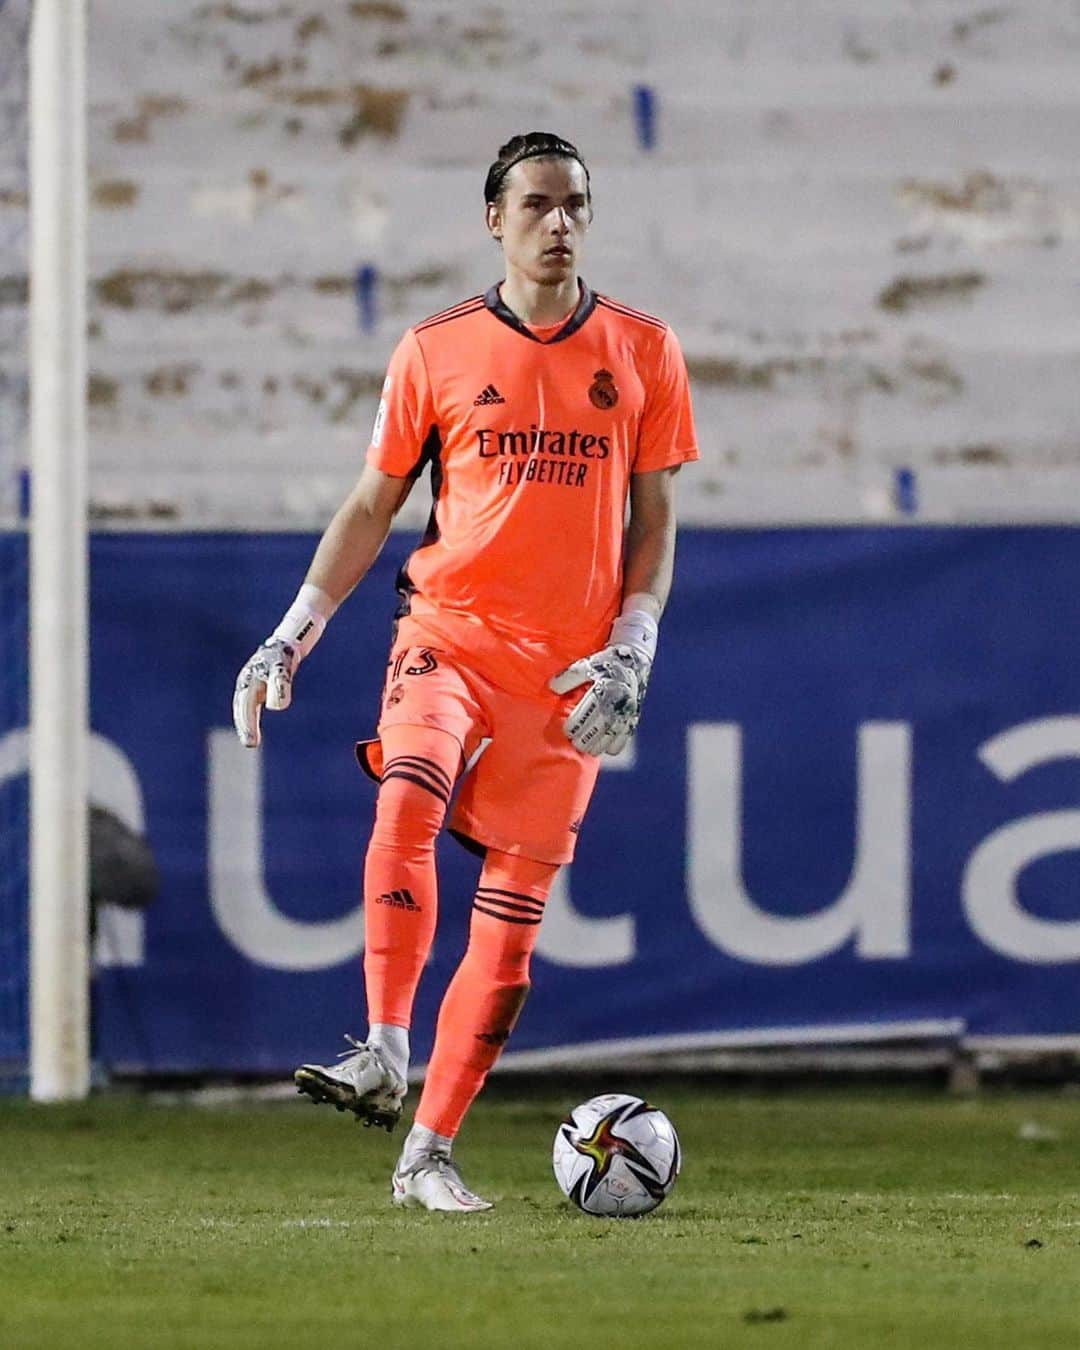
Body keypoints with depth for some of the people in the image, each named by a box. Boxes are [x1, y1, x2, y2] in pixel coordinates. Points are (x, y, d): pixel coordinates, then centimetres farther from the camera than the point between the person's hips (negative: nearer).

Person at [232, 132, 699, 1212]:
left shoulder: (642, 352, 7)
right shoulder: (435, 352, 5)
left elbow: (653, 516, 10)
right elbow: (372, 505, 10)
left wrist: (631, 649, -4)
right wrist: (294, 633, 1)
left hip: (572, 668, 1)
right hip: (450, 628, -1)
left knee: (513, 914, -1)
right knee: (407, 802, -31)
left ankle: (430, 1151, 4)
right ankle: (383, 1058, -34)